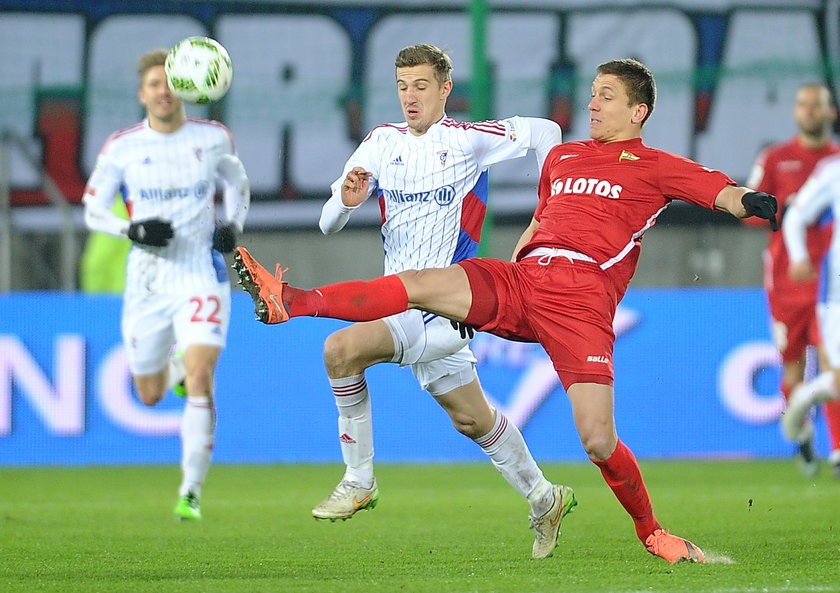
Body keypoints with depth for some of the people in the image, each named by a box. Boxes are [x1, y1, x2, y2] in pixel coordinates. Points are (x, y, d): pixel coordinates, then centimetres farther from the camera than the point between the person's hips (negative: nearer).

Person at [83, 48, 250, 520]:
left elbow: (238, 184, 18)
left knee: (199, 382, -19)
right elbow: (93, 211, 4)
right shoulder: (121, 148, -2)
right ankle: (177, 363, 49)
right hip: (147, 281, 2)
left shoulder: (213, 138, 0)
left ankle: (191, 492, -12)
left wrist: (234, 224, -2)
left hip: (202, 277, -2)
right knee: (150, 396, 12)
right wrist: (132, 230, -16)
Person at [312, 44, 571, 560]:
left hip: (443, 306, -6)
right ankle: (544, 499, 34)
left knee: (342, 348, -27)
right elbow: (328, 224, 6)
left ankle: (360, 482, -16)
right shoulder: (383, 142, 9)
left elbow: (544, 132, 5)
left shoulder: (468, 139, -6)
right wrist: (346, 200, -17)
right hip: (399, 300, 6)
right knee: (472, 419, 15)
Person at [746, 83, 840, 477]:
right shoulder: (775, 159, 7)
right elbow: (748, 210, 3)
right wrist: (788, 207, -13)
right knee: (793, 365, 5)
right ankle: (802, 438, 30)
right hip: (786, 277, 1)